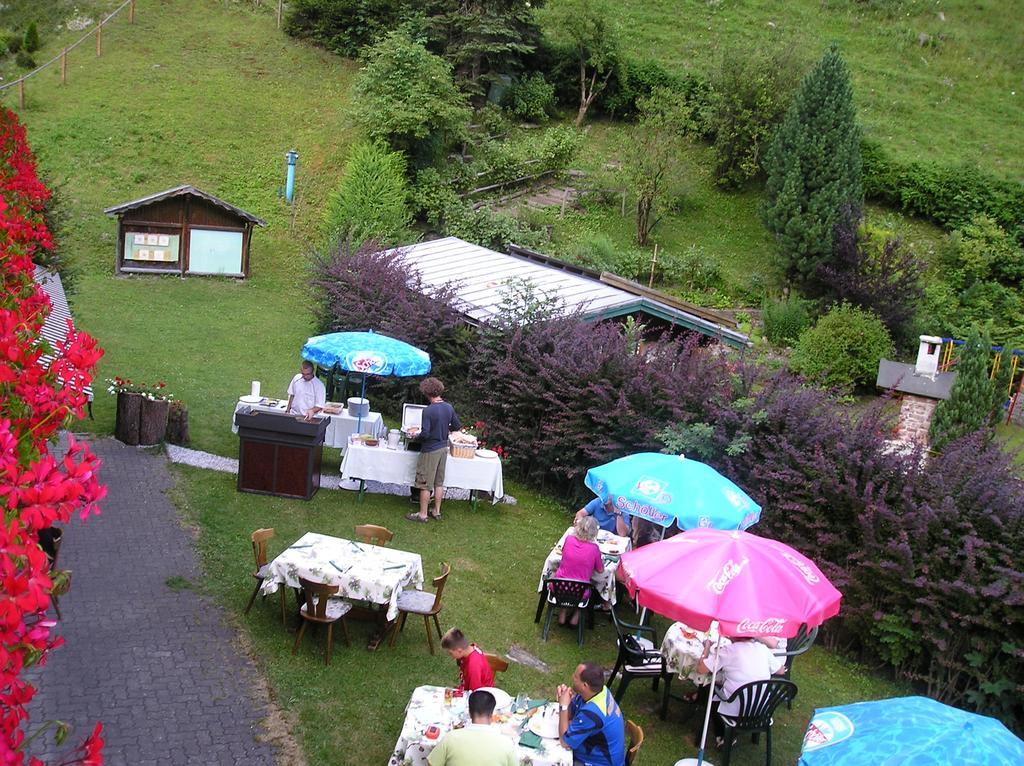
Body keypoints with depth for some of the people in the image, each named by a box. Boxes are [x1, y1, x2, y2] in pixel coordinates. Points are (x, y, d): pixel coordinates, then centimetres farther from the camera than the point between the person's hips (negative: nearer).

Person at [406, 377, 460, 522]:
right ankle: (437, 511, 26)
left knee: (425, 484, 4)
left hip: (430, 450, -7)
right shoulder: (449, 407, -1)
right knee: (439, 482, 17)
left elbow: (425, 434, -24)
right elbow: (457, 426, 10)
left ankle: (422, 514, 12)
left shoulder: (429, 410, -22)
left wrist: (416, 437, -5)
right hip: (443, 448, 7)